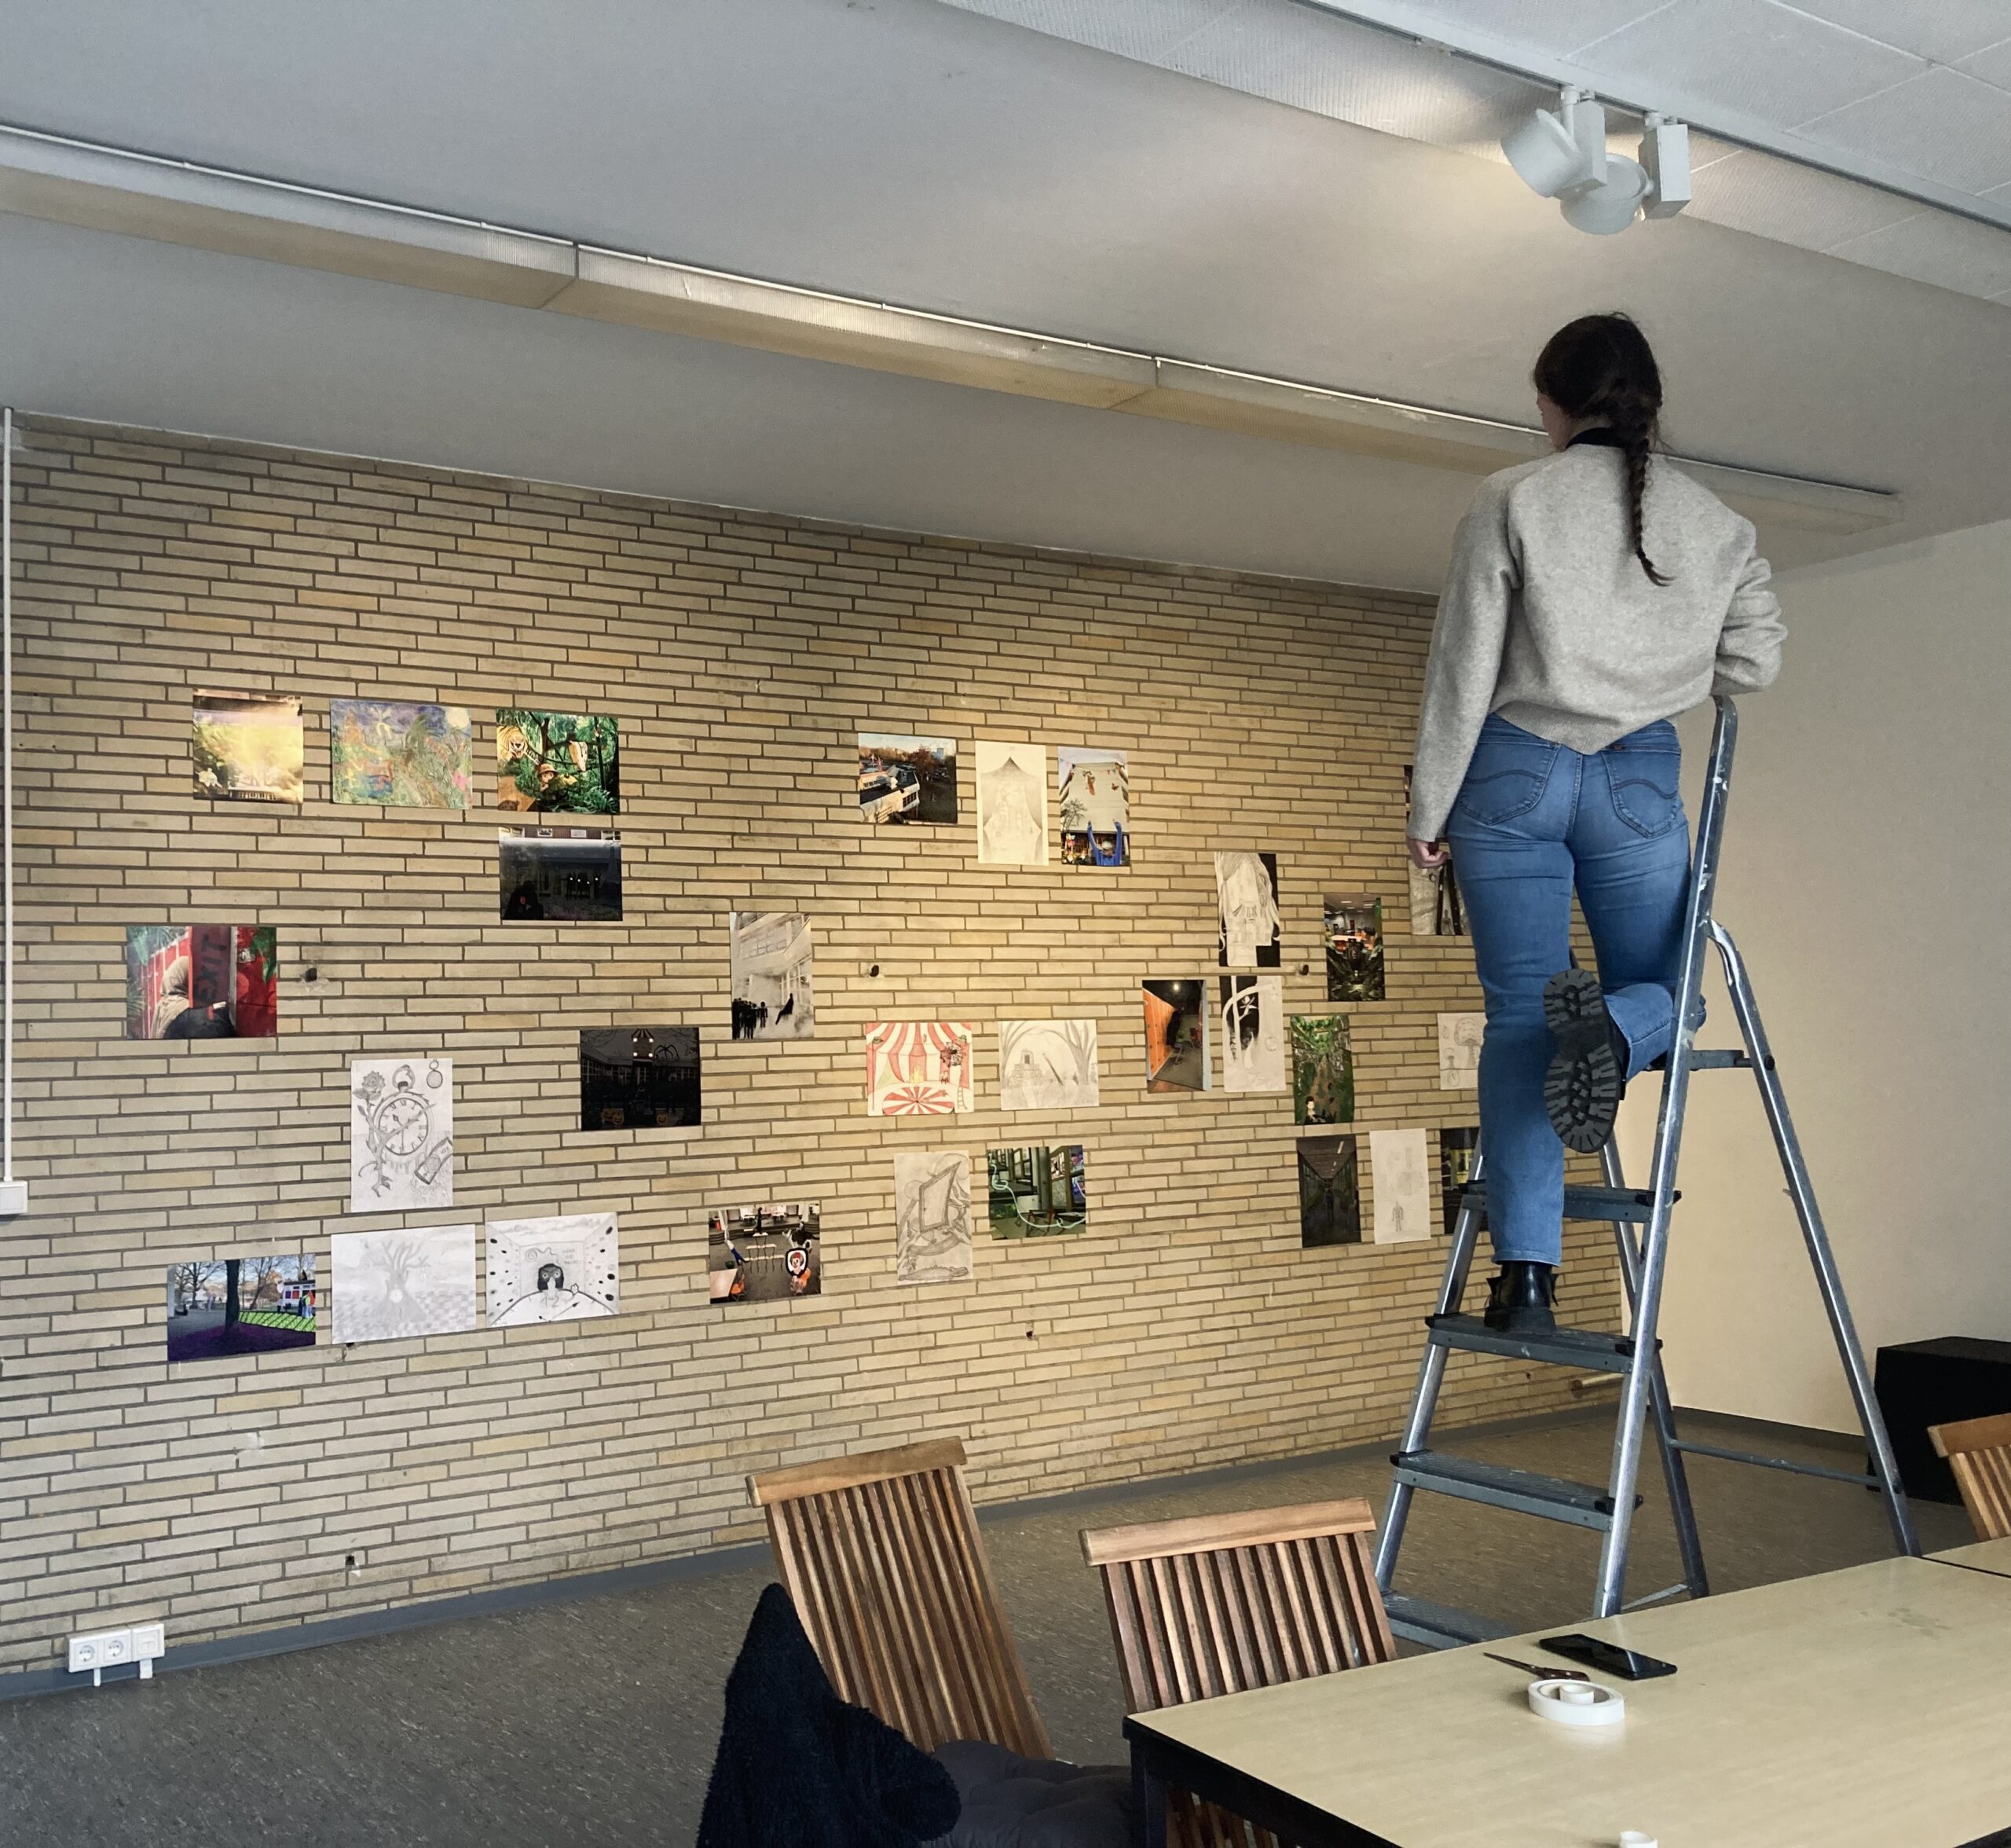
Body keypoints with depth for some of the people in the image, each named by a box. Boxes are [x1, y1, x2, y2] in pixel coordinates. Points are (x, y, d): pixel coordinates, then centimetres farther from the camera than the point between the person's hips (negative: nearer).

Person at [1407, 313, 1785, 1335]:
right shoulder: (1717, 522, 7)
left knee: (1518, 1017, 0)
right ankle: (1612, 1026, -23)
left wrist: (1429, 807, 2)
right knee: (1661, 990, 17)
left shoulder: (1511, 501, -3)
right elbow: (1755, 662, 10)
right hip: (1640, 778, 2)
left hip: (1514, 770, -1)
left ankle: (1527, 1271, -6)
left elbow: (1462, 672, -5)